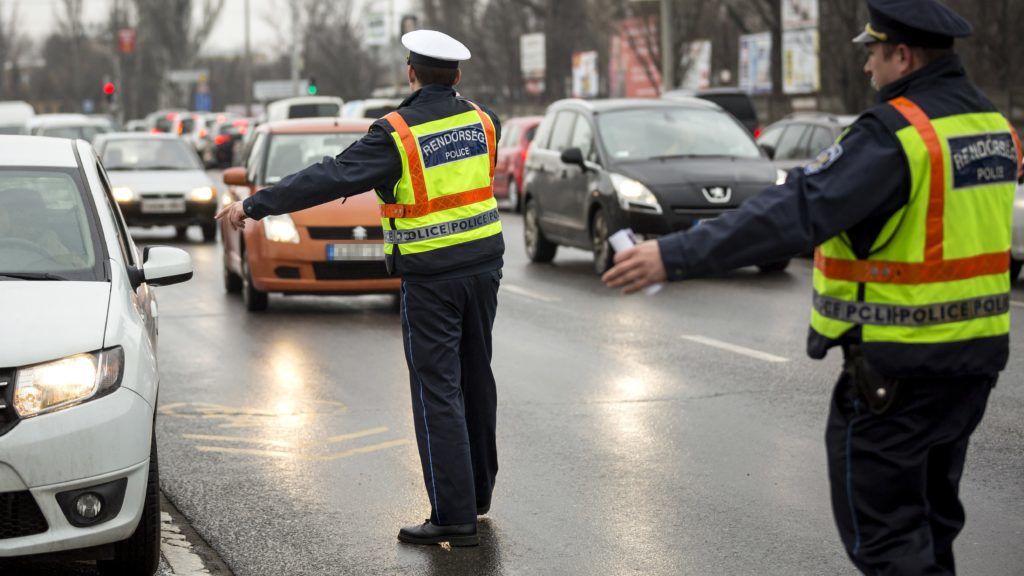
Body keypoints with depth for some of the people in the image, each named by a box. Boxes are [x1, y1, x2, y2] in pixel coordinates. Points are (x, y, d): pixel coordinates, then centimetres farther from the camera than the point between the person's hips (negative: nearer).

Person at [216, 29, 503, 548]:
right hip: (484, 263, 6)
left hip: (431, 277, -6)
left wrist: (256, 205, -15)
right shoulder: (482, 121, 4)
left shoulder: (396, 134, -14)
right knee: (476, 378, 19)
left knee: (438, 392, -3)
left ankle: (454, 515, -4)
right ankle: (478, 489, 32)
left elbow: (329, 179, -19)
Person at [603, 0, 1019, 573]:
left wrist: (676, 256, -30)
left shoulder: (894, 134, -19)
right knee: (931, 515, 21)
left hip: (897, 368, -8)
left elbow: (795, 211, -27)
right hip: (976, 355, 9)